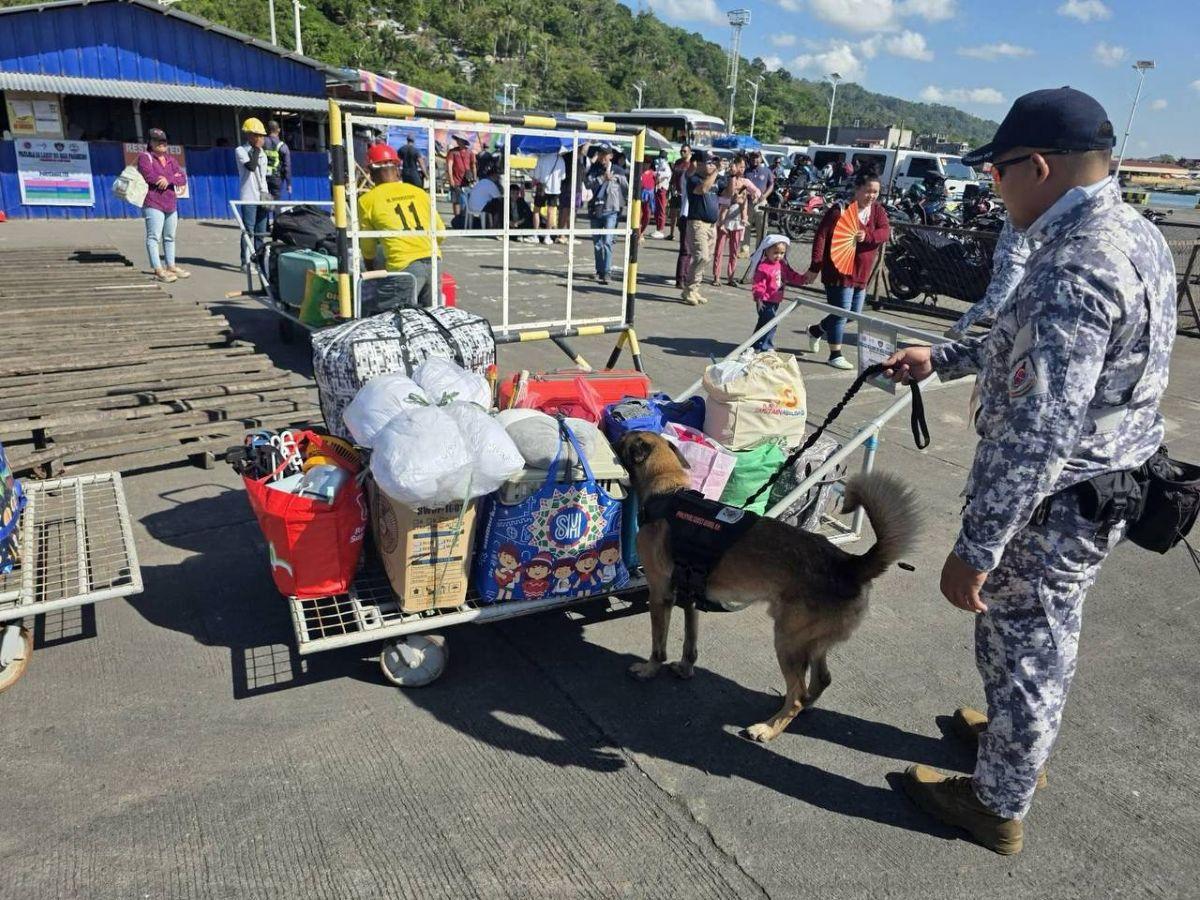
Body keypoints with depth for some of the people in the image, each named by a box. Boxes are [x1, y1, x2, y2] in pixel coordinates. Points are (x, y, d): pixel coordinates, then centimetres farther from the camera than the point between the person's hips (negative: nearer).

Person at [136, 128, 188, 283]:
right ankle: (158, 270, -13)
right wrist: (173, 178, -5)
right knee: (154, 237, -9)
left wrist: (168, 180, -15)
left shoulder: (170, 159, 18)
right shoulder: (144, 157, 1)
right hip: (153, 203, -7)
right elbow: (149, 176, -16)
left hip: (171, 203, 7)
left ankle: (171, 266, 24)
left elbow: (183, 178, 5)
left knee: (170, 237, 14)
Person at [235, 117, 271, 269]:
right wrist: (257, 149, -10)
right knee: (249, 230, -7)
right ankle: (246, 262, -5)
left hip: (262, 197, 6)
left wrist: (267, 194, 15)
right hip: (248, 197, -6)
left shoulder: (262, 153, 17)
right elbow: (251, 166, -18)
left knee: (261, 231, 6)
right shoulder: (240, 151, -1)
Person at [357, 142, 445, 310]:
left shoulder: (367, 200, 6)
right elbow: (440, 231, 21)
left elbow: (367, 247, 16)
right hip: (433, 261, 5)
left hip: (404, 266, -4)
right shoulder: (419, 192, 15)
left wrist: (371, 270, 33)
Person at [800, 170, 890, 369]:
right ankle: (835, 355, 10)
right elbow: (821, 235, -16)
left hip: (861, 274, 7)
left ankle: (816, 331, 37)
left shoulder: (877, 210, 6)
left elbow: (886, 231, -8)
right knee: (841, 313, -3)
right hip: (839, 271, -7)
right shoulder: (840, 209, -13)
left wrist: (867, 236, -29)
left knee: (854, 313, 17)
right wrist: (815, 266, -22)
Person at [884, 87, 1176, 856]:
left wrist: (976, 548, -28)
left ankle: (998, 804, 32)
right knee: (1047, 635, 27)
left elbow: (1035, 434, -33)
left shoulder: (1074, 270, -30)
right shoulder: (1137, 235, 3)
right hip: (1106, 486, 9)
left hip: (1052, 502, -9)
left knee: (1020, 647, 10)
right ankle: (1017, 736, 51)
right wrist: (944, 358, 20)